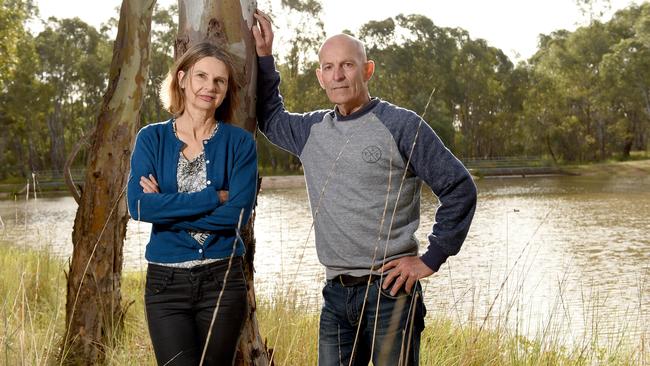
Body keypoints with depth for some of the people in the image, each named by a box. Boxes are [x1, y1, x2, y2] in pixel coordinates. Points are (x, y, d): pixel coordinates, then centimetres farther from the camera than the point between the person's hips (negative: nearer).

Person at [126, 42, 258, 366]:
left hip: (222, 279, 0)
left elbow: (238, 213, -11)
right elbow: (138, 205, -11)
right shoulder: (152, 138, 3)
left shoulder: (239, 142, 1)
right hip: (166, 280, 0)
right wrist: (213, 197, -13)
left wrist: (166, 207, -11)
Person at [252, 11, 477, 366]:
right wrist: (263, 56, 20)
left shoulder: (401, 125, -7)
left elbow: (459, 189, -6)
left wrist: (431, 259, -8)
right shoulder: (312, 129, 10)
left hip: (390, 291, -5)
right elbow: (270, 118, 30)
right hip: (336, 295, 6)